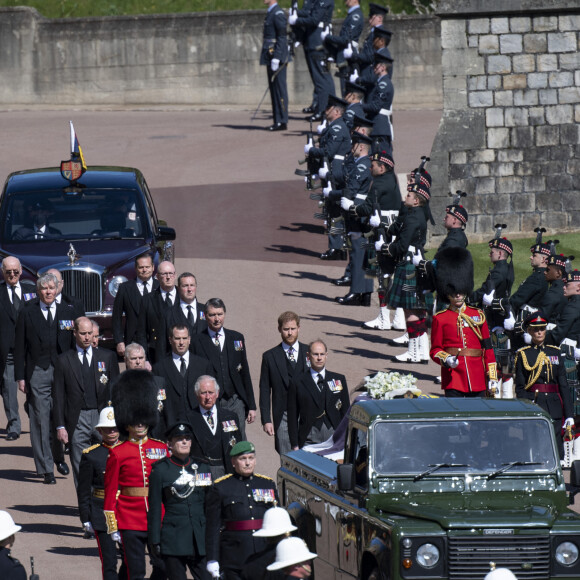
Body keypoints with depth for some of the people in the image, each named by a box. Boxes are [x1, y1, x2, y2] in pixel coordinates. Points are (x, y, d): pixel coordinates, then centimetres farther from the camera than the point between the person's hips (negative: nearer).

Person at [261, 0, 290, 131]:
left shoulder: (278, 14, -14)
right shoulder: (271, 13, 16)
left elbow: (282, 37, -18)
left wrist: (276, 58, -21)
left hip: (278, 58, -10)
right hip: (271, 58, 10)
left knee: (279, 88, -7)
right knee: (274, 89, 11)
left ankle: (282, 122, -6)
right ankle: (278, 120, 15)